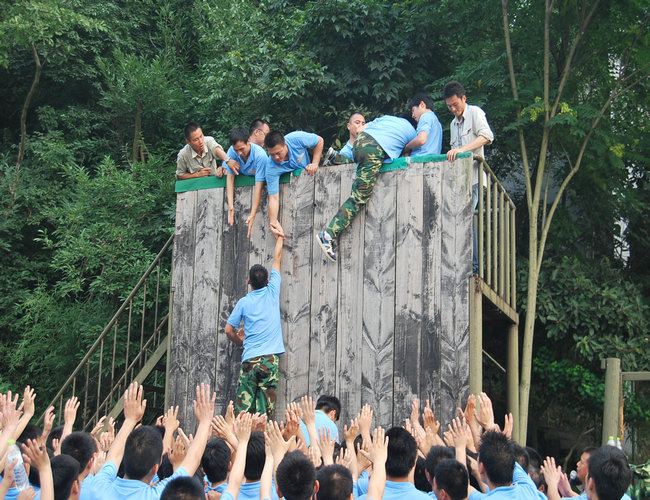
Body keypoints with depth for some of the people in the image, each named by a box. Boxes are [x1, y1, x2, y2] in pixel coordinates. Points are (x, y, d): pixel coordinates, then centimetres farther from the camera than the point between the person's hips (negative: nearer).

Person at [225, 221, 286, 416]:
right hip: (270, 357, 1)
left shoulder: (244, 302, 3)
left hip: (249, 358, -1)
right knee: (265, 406, 0)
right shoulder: (272, 292, 5)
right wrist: (279, 238, 30)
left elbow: (229, 330, 8)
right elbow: (277, 260, 18)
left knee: (243, 405, 0)